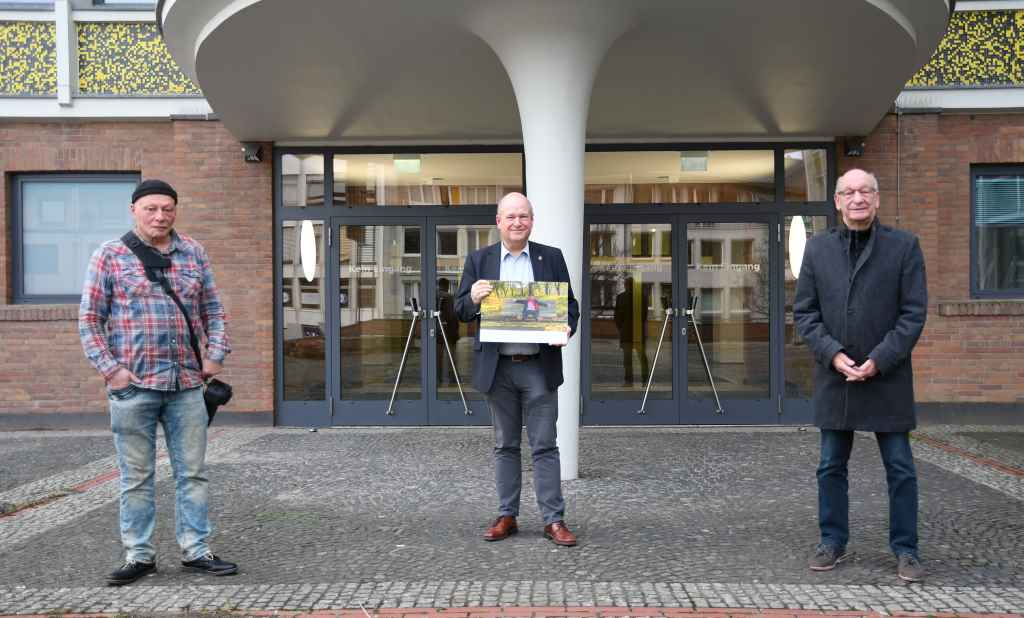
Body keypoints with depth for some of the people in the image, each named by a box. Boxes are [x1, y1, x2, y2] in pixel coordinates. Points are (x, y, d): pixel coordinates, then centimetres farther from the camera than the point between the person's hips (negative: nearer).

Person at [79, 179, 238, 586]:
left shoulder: (193, 253, 11)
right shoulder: (110, 255, 1)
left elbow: (213, 310, 16)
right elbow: (89, 319, 1)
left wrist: (215, 354, 4)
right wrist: (110, 369, -8)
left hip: (187, 384, 3)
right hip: (133, 385, -3)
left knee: (192, 472, 7)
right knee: (136, 477, 6)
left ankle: (195, 551, 17)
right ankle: (139, 555, 17)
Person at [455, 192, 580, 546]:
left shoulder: (552, 257, 6)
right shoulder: (478, 260, 6)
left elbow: (570, 304, 6)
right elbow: (460, 311, 5)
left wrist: (568, 327, -15)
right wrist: (473, 298, -17)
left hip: (539, 367, -1)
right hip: (497, 368, 1)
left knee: (544, 446, 1)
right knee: (505, 446, 11)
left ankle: (554, 520, 7)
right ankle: (507, 516, 20)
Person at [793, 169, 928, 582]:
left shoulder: (904, 246, 0)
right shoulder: (817, 248, 6)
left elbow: (913, 313, -5)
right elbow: (804, 312, 4)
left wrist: (878, 360, -14)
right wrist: (833, 354, -10)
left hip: (887, 378, -2)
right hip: (834, 377, 2)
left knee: (900, 469, 5)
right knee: (831, 467, 10)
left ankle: (905, 550, 18)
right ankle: (833, 543, 23)